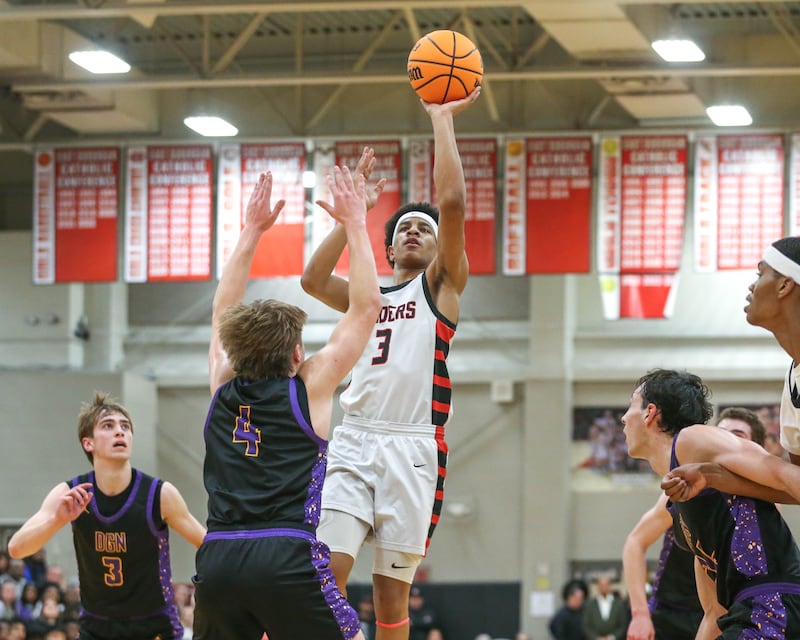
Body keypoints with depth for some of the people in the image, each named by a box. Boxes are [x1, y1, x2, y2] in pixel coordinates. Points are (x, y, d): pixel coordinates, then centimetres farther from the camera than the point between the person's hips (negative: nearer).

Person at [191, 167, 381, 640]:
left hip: (218, 561, 4)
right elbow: (367, 306, 12)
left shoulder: (224, 388, 17)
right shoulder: (309, 387, 6)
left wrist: (253, 230, 37)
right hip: (288, 560, -4)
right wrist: (355, 223, 20)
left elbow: (224, 312, 33)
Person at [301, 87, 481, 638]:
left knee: (392, 588, -1)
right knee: (327, 573, -13)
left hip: (413, 447, -3)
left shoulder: (442, 283, 12)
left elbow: (453, 201, -3)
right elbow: (313, 279, 3)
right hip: (353, 441, 3)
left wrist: (442, 118, 1)